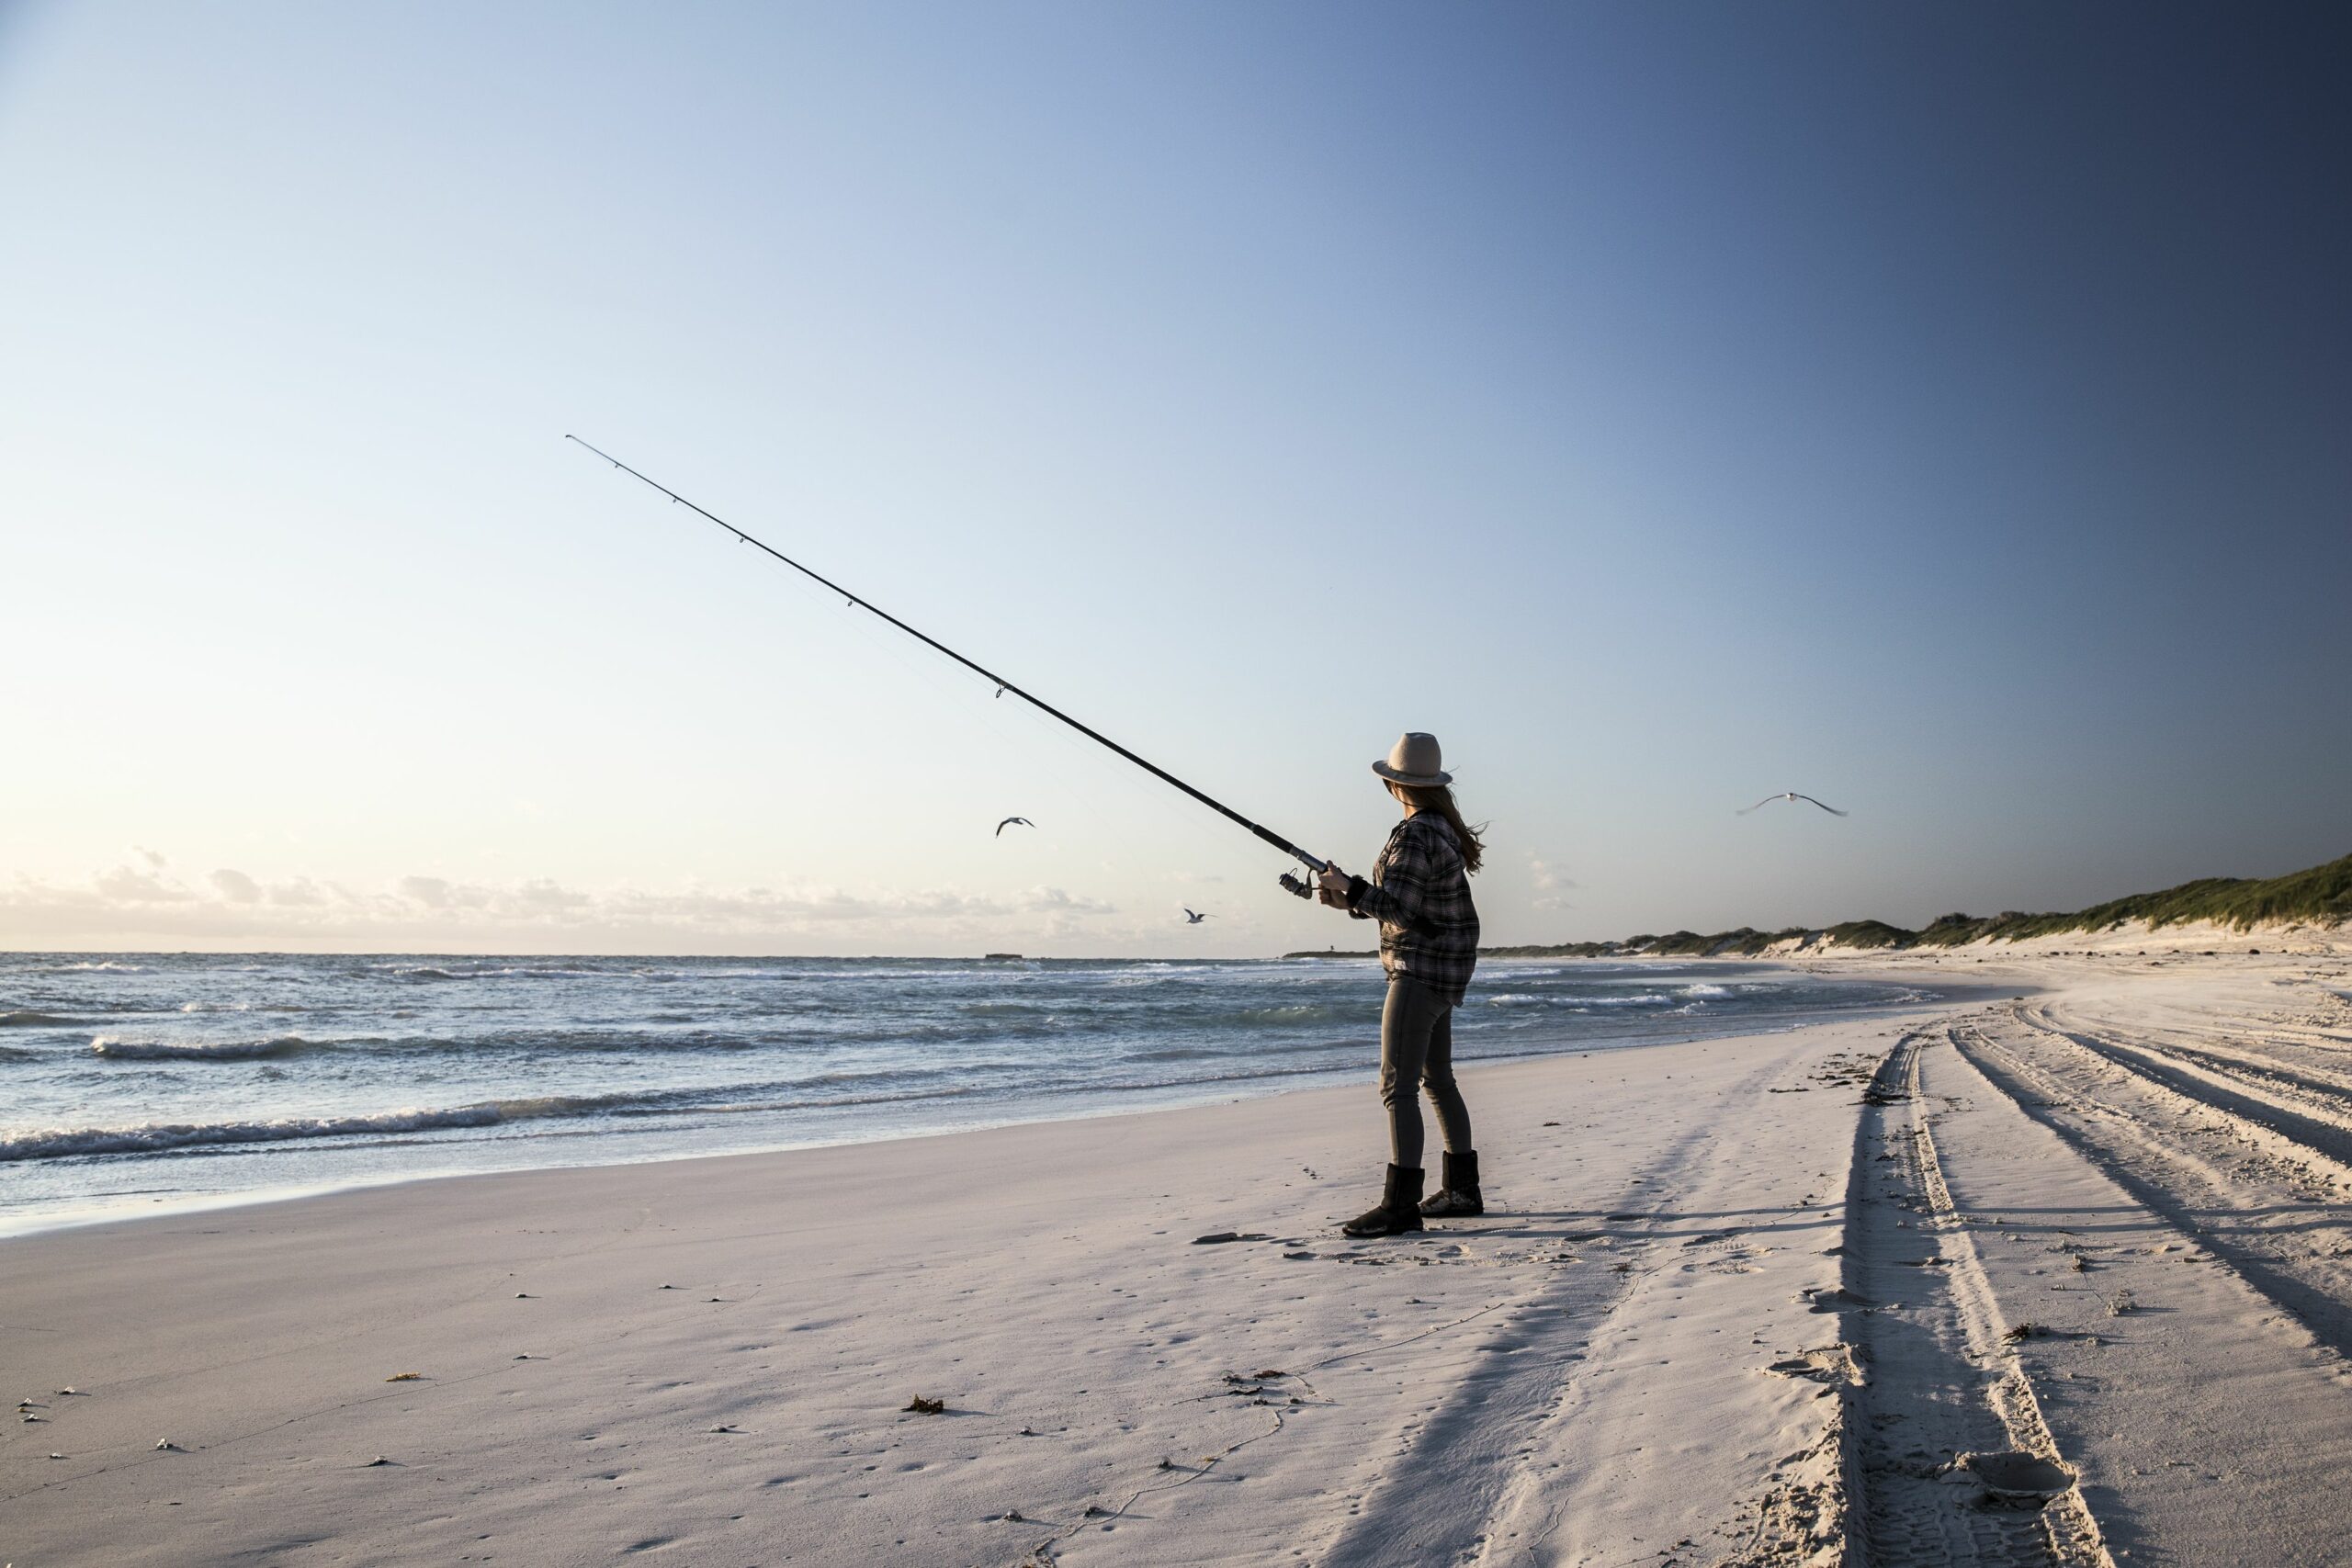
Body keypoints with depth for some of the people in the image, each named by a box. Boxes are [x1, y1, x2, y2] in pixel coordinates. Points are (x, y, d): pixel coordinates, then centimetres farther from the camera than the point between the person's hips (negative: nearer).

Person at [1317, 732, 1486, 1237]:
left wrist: (1348, 886, -12)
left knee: (1397, 1086, -12)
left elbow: (1398, 908, -24)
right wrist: (1349, 902, 12)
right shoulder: (1443, 827, 12)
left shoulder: (1415, 836, -18)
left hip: (1422, 970, -11)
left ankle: (1400, 1204, -13)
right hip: (1442, 970, 11)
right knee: (1437, 1079, 17)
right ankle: (1462, 1190, 25)